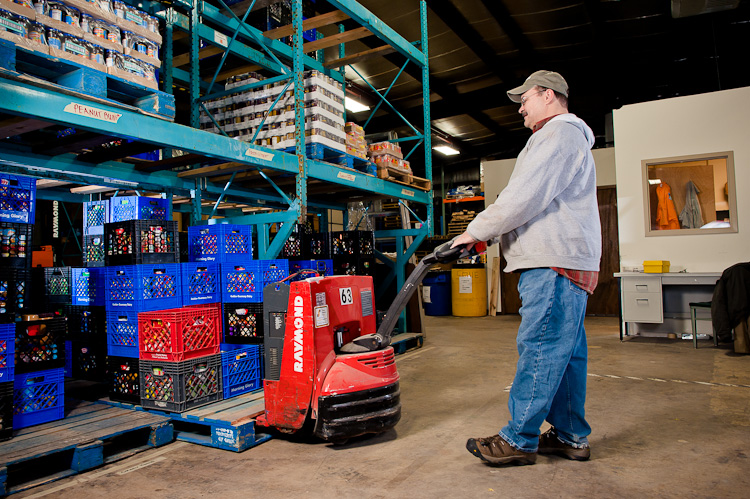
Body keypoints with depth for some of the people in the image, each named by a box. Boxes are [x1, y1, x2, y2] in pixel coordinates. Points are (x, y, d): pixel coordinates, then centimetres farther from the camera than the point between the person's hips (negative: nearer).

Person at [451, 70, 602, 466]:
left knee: (539, 348, -7)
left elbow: (525, 197, -19)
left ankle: (519, 440, 1)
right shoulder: (563, 137, 28)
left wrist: (476, 232, -9)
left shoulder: (561, 134, -7)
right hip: (556, 262, 11)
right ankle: (572, 437, 20)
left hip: (556, 265, -11)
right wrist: (487, 234, 18)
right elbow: (532, 201, 26)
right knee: (565, 352, 11)